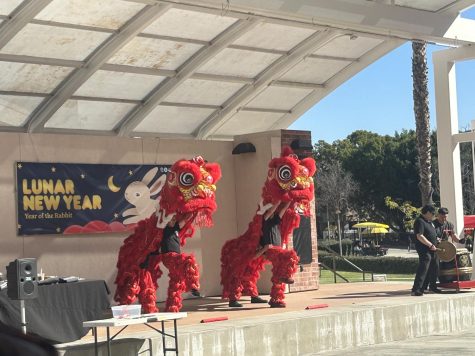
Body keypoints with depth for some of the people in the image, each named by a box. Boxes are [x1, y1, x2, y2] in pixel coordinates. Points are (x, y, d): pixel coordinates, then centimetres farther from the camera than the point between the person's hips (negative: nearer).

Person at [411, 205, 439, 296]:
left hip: (432, 250, 10)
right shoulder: (420, 221, -15)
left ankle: (433, 286, 34)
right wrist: (431, 245, -22)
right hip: (424, 250, -10)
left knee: (434, 268, 18)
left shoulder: (430, 222, 16)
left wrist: (436, 240, 14)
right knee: (423, 269, -14)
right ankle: (416, 290, -16)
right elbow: (420, 236, -23)